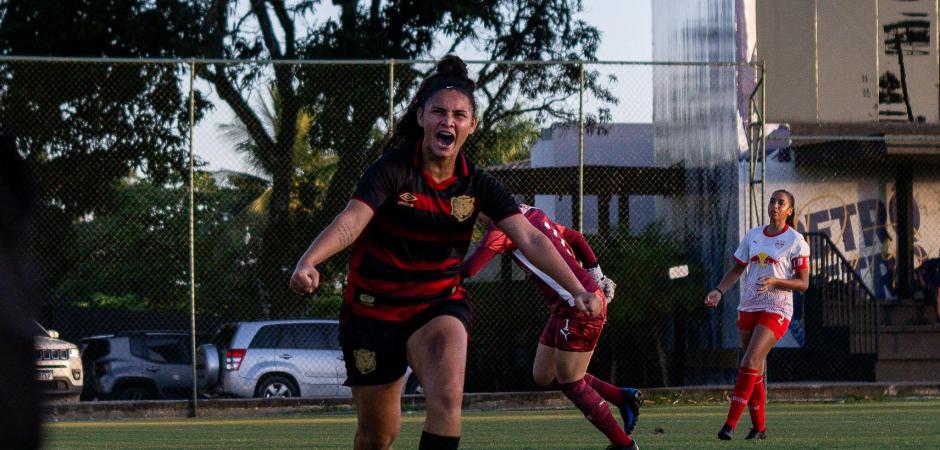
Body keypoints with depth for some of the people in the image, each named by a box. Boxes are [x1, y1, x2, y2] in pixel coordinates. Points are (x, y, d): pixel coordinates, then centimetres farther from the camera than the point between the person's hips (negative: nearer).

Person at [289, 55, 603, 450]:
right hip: (374, 308, -2)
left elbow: (529, 239, -13)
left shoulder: (477, 185, -5)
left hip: (440, 304, 2)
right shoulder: (394, 169, -16)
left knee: (447, 398, -27)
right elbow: (351, 221, -30)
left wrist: (577, 290, -27)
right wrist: (308, 262, -49)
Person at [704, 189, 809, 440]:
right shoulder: (752, 236, 12)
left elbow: (803, 283, -5)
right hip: (749, 307, 6)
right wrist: (719, 291, 0)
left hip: (776, 310, -6)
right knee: (755, 371, 7)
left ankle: (731, 423, -22)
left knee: (750, 363, -19)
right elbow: (736, 270, 17)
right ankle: (758, 427, 16)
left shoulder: (795, 241, -3)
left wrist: (774, 282, -20)